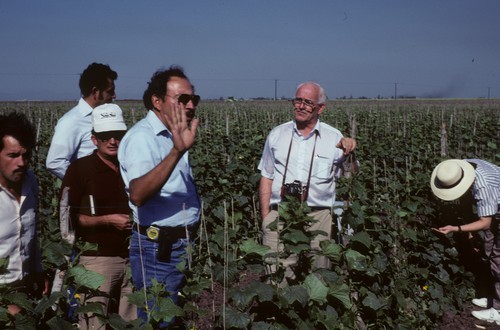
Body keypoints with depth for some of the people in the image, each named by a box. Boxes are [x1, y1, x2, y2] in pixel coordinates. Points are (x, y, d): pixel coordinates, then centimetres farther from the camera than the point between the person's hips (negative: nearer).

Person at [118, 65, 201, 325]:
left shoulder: (171, 135, 10)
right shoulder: (142, 136, -19)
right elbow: (138, 195, -39)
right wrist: (177, 151, -45)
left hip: (182, 245, 9)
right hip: (158, 249, -9)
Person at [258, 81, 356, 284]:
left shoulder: (334, 138, 5)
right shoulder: (277, 135, 11)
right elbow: (266, 178, 13)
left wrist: (349, 153, -12)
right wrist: (265, 218, 6)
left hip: (317, 218, -1)